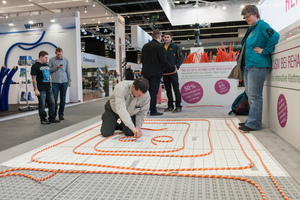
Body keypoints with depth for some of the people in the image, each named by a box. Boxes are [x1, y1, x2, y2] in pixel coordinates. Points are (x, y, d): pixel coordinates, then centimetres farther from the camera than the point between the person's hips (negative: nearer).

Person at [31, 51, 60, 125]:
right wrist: (36, 89, -14)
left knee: (52, 103, 8)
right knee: (42, 105, -1)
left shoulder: (47, 65, 17)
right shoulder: (35, 66, -5)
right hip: (41, 90, -7)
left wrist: (51, 86, 16)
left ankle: (52, 118, 19)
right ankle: (43, 119, 10)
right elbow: (34, 79, -9)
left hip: (48, 89, 7)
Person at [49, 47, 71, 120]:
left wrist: (69, 81, 8)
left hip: (64, 82, 2)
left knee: (63, 100, 5)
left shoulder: (66, 60, 9)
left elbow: (68, 71, 12)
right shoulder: (52, 60, 4)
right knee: (54, 99, -4)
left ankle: (61, 114, 15)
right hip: (55, 82, -2)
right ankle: (54, 114, 8)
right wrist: (56, 67, -11)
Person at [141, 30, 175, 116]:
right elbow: (164, 61, -12)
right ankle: (153, 110, 0)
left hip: (145, 72, 7)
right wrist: (173, 68, 0)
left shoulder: (145, 46, 12)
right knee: (154, 91, -3)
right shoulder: (159, 47, -10)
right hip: (155, 73, -7)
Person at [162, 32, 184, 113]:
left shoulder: (176, 47, 3)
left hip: (173, 72, -4)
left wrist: (177, 66, -15)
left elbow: (181, 58, -1)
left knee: (176, 89, -2)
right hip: (164, 72, 4)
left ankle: (178, 106, 4)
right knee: (168, 90, 10)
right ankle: (170, 106, 19)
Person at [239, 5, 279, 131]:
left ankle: (253, 124, -2)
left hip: (258, 66, -10)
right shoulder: (251, 28, 20)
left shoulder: (262, 25, -8)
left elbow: (275, 36, -24)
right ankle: (251, 121, 22)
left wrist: (264, 51, -18)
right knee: (250, 94, 13)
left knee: (255, 96, -8)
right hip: (248, 66, 10)